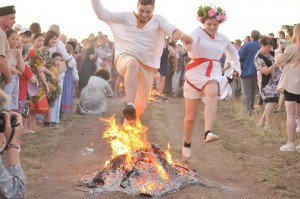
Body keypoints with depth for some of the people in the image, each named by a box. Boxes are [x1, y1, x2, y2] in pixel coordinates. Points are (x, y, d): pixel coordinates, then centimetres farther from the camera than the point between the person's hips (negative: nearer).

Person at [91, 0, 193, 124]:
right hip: (125, 58, -2)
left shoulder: (158, 20, 0)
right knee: (133, 64, -42)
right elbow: (102, 14, 1)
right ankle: (130, 105, -57)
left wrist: (182, 35, -42)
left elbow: (172, 31, -19)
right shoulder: (126, 17, 3)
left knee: (140, 106, 6)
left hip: (147, 66, 2)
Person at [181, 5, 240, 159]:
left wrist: (236, 68, 25)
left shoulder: (223, 39, 9)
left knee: (212, 93, -36)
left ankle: (208, 133, -48)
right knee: (190, 117, 5)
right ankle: (187, 143, 32)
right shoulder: (198, 33, -6)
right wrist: (188, 45, -53)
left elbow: (233, 53, 32)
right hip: (195, 75, -2)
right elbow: (189, 44, -32)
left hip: (213, 75, 2)